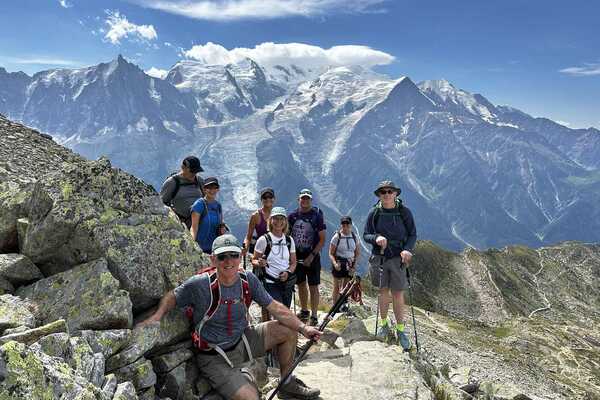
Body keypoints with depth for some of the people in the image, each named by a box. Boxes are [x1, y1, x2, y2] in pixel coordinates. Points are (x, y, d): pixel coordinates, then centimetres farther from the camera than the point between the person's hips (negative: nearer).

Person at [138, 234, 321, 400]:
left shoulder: (248, 280, -10)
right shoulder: (199, 284, -22)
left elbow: (275, 307, -5)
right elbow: (172, 296, -4)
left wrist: (303, 327, -12)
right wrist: (157, 316, -22)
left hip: (242, 342, 5)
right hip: (215, 358, -5)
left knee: (288, 330, 1)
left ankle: (287, 385, 21)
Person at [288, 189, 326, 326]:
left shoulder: (317, 215, -6)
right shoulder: (292, 216, 4)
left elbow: (322, 240, -8)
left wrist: (312, 256, -14)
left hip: (312, 257, -4)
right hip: (297, 257, 4)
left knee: (313, 286, 0)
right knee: (301, 285, 14)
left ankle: (314, 316, 8)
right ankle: (304, 311, 30)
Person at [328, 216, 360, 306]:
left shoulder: (354, 236, 4)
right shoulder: (337, 237, -8)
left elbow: (358, 252, 12)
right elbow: (331, 253, -7)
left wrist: (355, 261, -4)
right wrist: (335, 263, -24)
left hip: (349, 265, 4)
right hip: (338, 265, -3)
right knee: (337, 288, 3)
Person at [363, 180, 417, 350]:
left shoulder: (404, 212, -4)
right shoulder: (374, 213, -1)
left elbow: (413, 234, 1)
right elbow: (366, 235, 3)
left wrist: (407, 249, -17)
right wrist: (376, 238, -19)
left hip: (398, 258, -1)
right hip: (379, 258, 1)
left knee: (398, 295, 1)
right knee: (383, 292, 13)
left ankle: (400, 331, 15)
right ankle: (384, 324, 31)